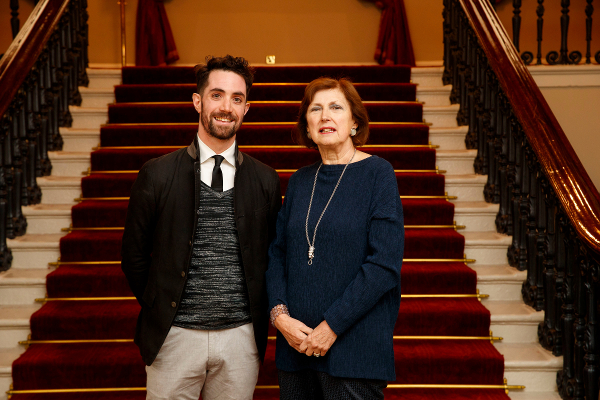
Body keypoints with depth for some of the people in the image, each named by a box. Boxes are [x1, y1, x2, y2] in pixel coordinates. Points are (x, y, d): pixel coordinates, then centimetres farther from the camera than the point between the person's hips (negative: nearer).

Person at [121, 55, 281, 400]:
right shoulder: (157, 174, -1)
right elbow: (134, 255, 5)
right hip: (175, 337, -1)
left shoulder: (266, 181, 5)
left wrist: (260, 316, 5)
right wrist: (160, 312, 5)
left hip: (241, 338, 2)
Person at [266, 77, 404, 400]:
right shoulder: (300, 180, 9)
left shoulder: (377, 174, -6)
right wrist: (279, 314, -5)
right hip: (296, 342, 5)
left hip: (355, 346, -4)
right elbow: (277, 252, 11)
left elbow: (385, 264, -13)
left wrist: (332, 326, -14)